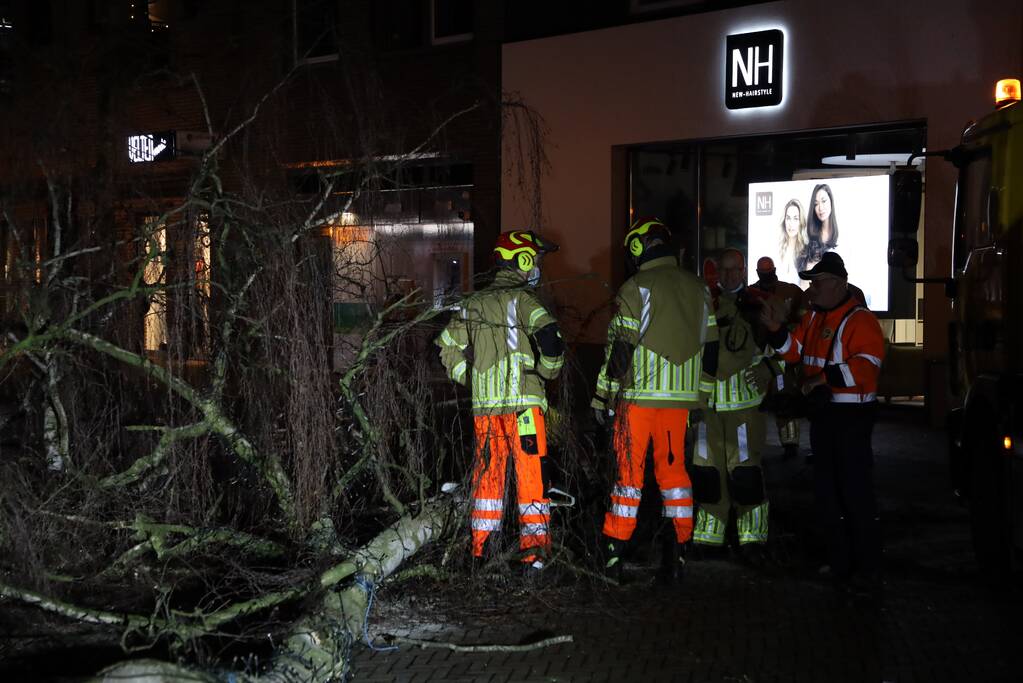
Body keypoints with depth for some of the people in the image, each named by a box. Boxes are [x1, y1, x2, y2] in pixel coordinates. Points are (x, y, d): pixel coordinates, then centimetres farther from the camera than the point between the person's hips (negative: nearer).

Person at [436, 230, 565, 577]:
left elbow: (448, 346, 16)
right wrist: (549, 370, -3)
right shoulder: (521, 299, -7)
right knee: (531, 476, 0)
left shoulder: (473, 304, 13)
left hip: (484, 404, 6)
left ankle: (480, 548, 19)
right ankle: (534, 550, 0)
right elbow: (548, 333, -21)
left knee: (488, 475, 13)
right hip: (523, 401, -6)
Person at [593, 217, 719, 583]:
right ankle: (676, 556, 9)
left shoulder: (637, 288, -7)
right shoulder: (698, 288, 10)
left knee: (629, 469, 2)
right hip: (681, 398, 4)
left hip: (639, 395, -4)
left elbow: (619, 346, -10)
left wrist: (602, 397, -2)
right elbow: (710, 346, 15)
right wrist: (699, 392, 23)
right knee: (674, 469, 10)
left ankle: (614, 555, 6)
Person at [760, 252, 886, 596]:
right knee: (826, 490, 15)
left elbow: (866, 366, -24)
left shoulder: (860, 320, -14)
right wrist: (777, 329, -4)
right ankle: (839, 562, 26)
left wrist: (824, 378, -24)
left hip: (851, 416, -9)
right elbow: (795, 352, 12)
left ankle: (868, 570, 5)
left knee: (856, 493, -4)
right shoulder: (813, 318, 13)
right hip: (822, 414, 9)